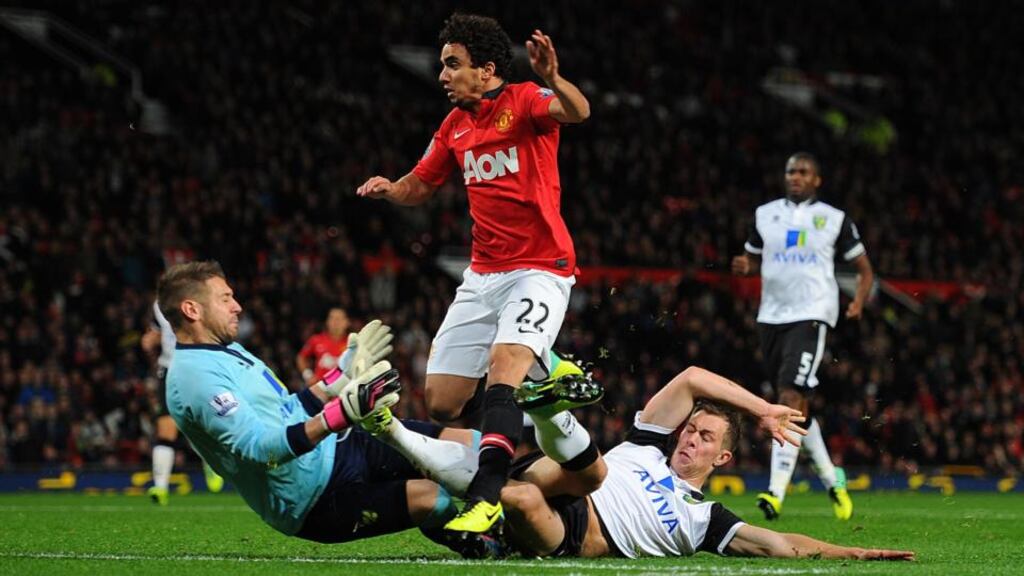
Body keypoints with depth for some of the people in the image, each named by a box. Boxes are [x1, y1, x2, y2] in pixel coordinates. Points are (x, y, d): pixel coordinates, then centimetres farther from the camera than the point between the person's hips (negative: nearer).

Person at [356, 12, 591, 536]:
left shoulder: (524, 101, -9)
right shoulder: (455, 125, 13)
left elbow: (577, 112, -30)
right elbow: (419, 186, 23)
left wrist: (552, 80, -52)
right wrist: (389, 189, 0)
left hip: (540, 268, -8)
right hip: (483, 273, 8)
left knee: (503, 366, -30)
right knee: (440, 404, 3)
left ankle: (485, 498, -34)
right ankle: (546, 372, 25)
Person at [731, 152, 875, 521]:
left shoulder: (834, 220, 3)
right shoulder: (765, 215, 12)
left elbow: (864, 269, 9)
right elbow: (754, 259, 22)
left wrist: (858, 302, -9)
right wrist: (745, 266, -2)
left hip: (811, 315, -5)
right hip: (772, 317, 5)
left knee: (791, 398, -18)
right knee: (798, 405, 12)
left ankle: (776, 491, -25)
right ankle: (831, 478, 31)